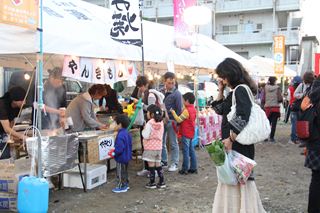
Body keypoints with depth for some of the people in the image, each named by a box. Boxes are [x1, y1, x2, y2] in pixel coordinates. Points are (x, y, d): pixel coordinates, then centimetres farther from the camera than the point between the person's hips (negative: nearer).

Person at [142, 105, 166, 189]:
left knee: (151, 164, 2)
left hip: (150, 147, -7)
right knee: (158, 164, 13)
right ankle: (162, 182, 15)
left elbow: (146, 136, -17)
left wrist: (144, 130, 1)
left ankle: (152, 182, 8)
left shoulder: (149, 123, -16)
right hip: (159, 146, 7)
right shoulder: (161, 122, 5)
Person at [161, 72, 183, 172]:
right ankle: (164, 161, 25)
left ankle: (174, 163, 12)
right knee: (161, 142, 12)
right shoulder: (162, 92, 7)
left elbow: (179, 109, -9)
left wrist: (175, 121, -13)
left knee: (173, 143, 4)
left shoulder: (177, 93, -8)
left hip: (171, 120, -5)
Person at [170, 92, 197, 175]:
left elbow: (179, 120, -19)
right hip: (191, 133, 9)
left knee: (186, 151, -3)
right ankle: (193, 168, 18)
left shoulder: (186, 110, -18)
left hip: (186, 133, -9)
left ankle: (185, 169, 3)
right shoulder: (193, 109, 9)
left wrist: (173, 112, -11)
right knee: (191, 150, 13)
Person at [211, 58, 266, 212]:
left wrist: (230, 139, -19)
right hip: (233, 144, 10)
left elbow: (242, 118, -24)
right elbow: (220, 110, 23)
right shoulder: (235, 91, 15)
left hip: (238, 145, -10)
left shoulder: (241, 90, -15)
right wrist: (220, 90, 12)